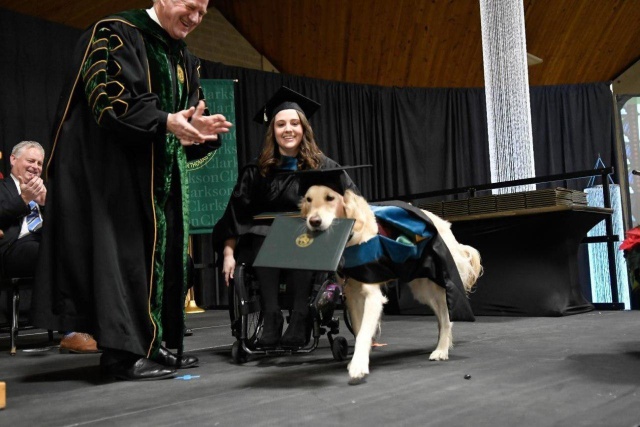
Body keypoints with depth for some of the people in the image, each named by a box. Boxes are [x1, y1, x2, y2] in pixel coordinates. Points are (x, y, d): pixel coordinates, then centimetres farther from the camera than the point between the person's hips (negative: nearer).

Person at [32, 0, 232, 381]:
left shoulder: (184, 58, 18)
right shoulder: (116, 33, -6)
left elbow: (192, 110, 15)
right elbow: (107, 98, -18)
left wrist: (197, 126, -10)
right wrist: (165, 121, -28)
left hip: (163, 175, 8)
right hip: (115, 169, -8)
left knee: (164, 253, 6)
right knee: (126, 251, -10)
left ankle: (158, 343, 14)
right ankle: (125, 351, -5)